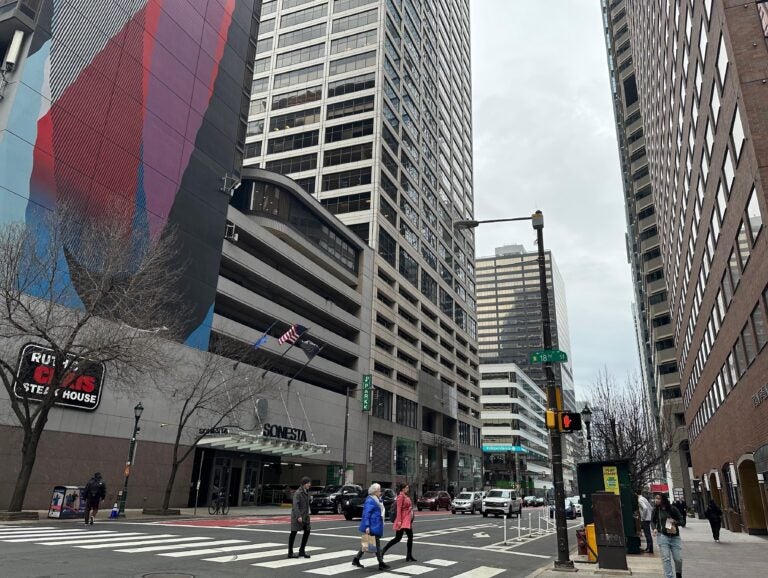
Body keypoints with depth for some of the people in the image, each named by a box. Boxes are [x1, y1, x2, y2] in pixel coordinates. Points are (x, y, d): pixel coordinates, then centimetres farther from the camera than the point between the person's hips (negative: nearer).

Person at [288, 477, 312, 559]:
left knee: (307, 531, 5)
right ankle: (290, 553, 12)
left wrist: (307, 515, 15)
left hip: (305, 516, 8)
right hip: (298, 516, -8)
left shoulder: (305, 492, 11)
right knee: (293, 533, 2)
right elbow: (295, 505, -21)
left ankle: (302, 551, 16)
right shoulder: (298, 493, -15)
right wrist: (298, 516, -26)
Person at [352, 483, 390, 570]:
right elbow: (366, 514, -21)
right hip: (373, 527, -10)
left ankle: (356, 559, 21)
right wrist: (367, 526, -25)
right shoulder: (370, 501, -16)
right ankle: (381, 563, 2)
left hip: (377, 526, 10)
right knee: (377, 544, -4)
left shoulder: (377, 500, 15)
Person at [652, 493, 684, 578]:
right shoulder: (656, 510, 0)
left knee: (678, 558, 6)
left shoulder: (672, 509, -5)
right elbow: (652, 521, 10)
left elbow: (681, 520, 2)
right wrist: (654, 528, -8)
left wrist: (675, 522, -19)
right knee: (666, 559, -5)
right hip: (662, 536, 0)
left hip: (674, 536, 0)